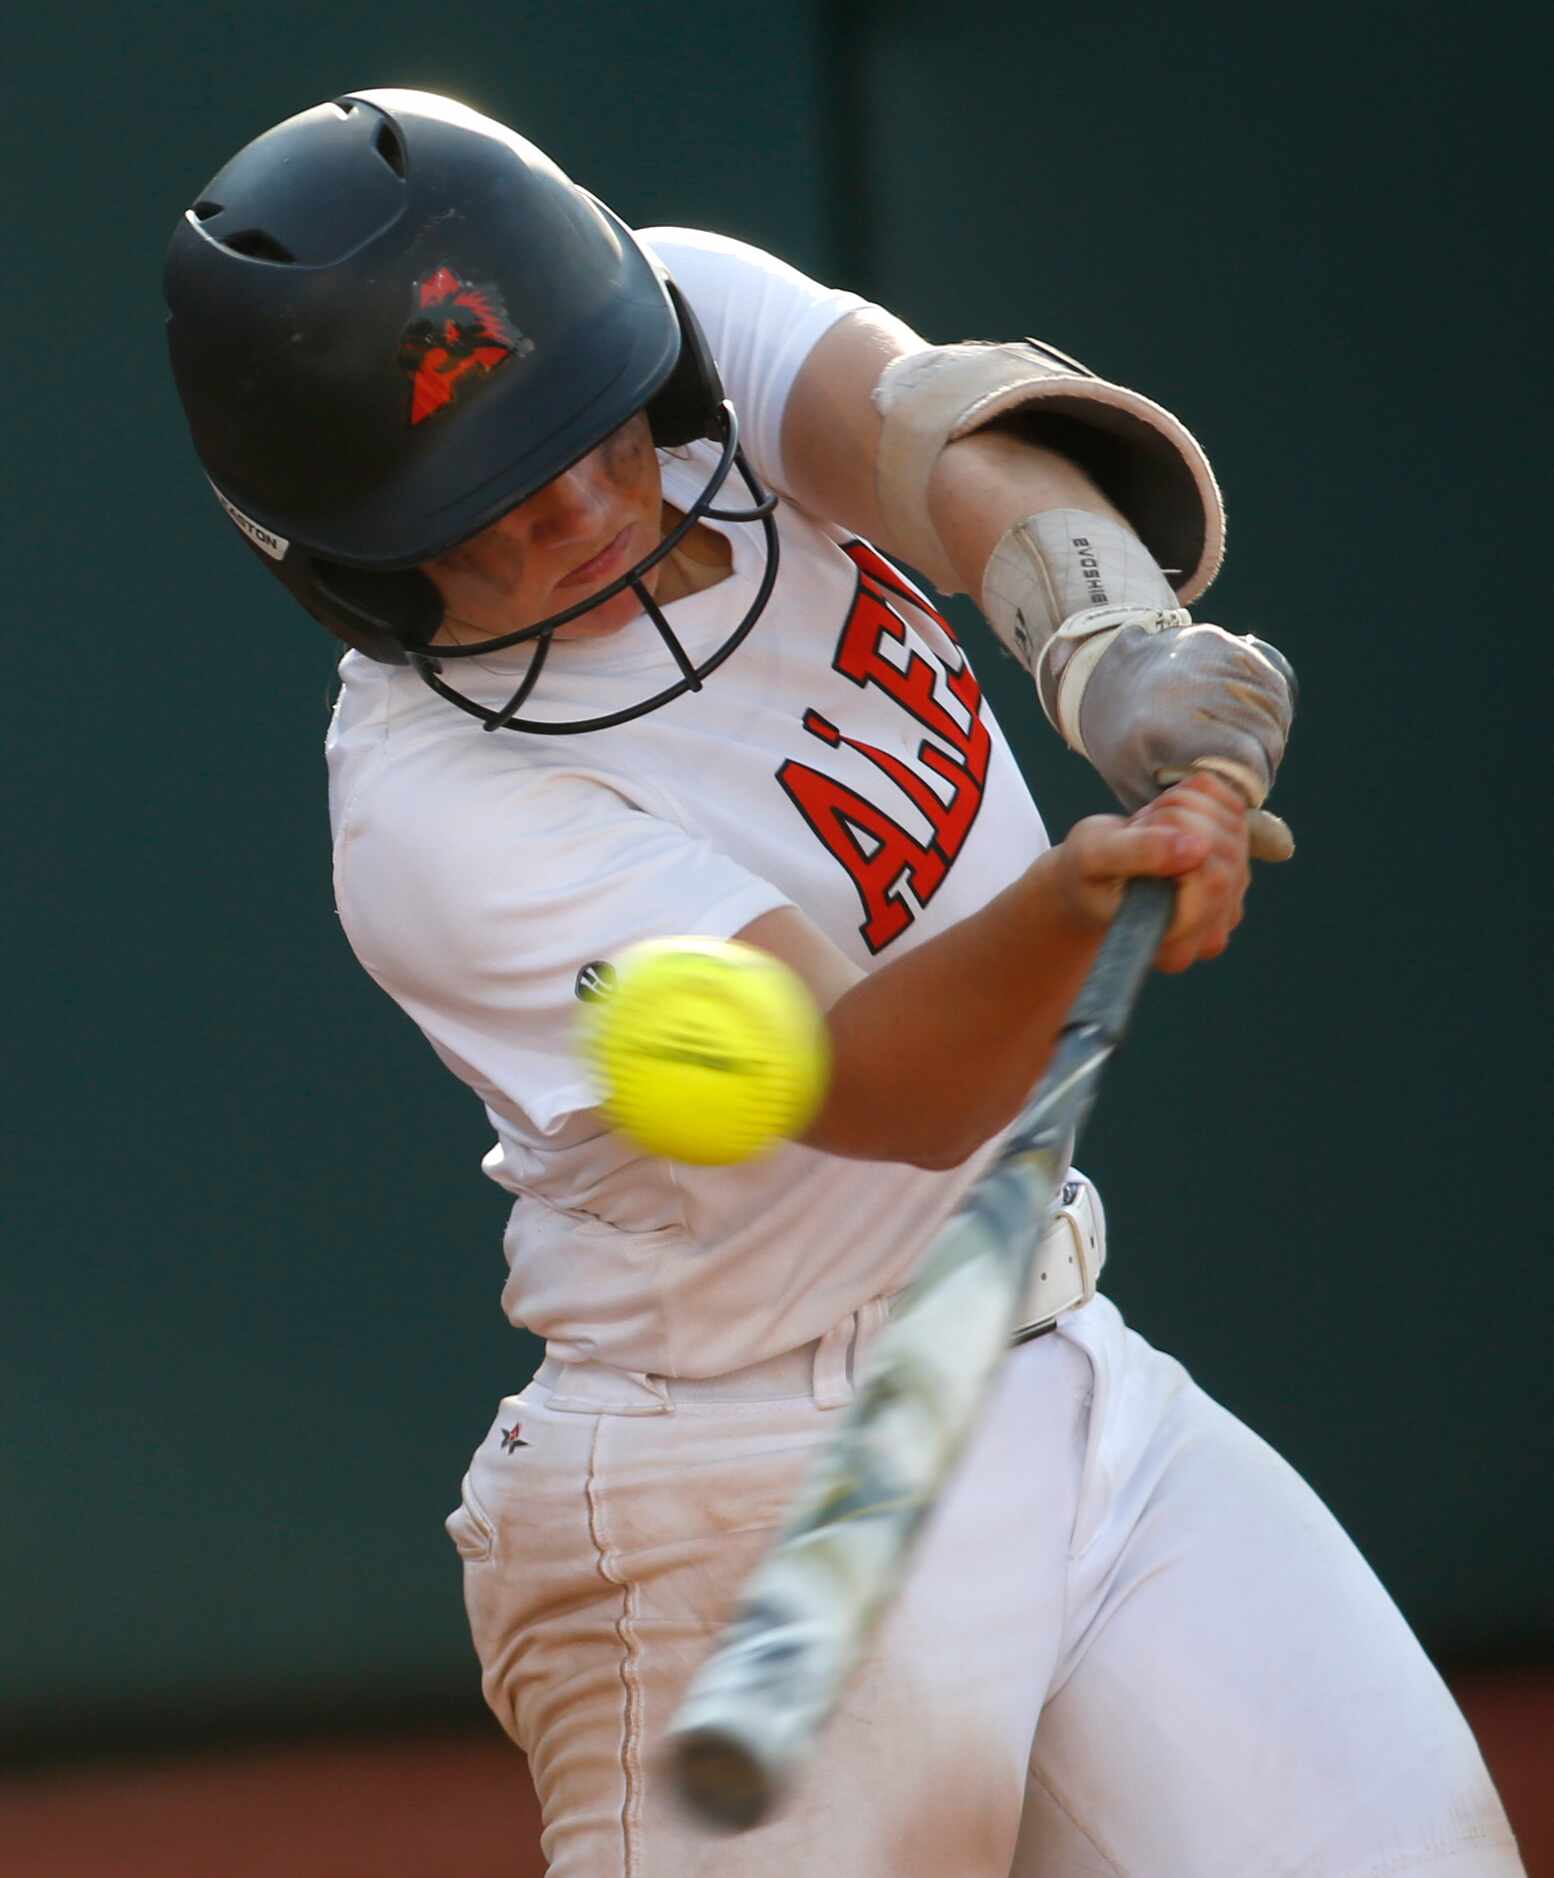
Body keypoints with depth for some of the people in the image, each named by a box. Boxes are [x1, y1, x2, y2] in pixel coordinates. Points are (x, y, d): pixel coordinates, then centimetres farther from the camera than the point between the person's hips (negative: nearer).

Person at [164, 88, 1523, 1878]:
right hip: (767, 1509, -6)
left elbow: (931, 420, -23)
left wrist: (1108, 633, -43)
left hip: (1083, 1391, 6)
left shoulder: (695, 309, -4)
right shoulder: (436, 817, -23)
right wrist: (1074, 900, -52)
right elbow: (891, 1090, -32)